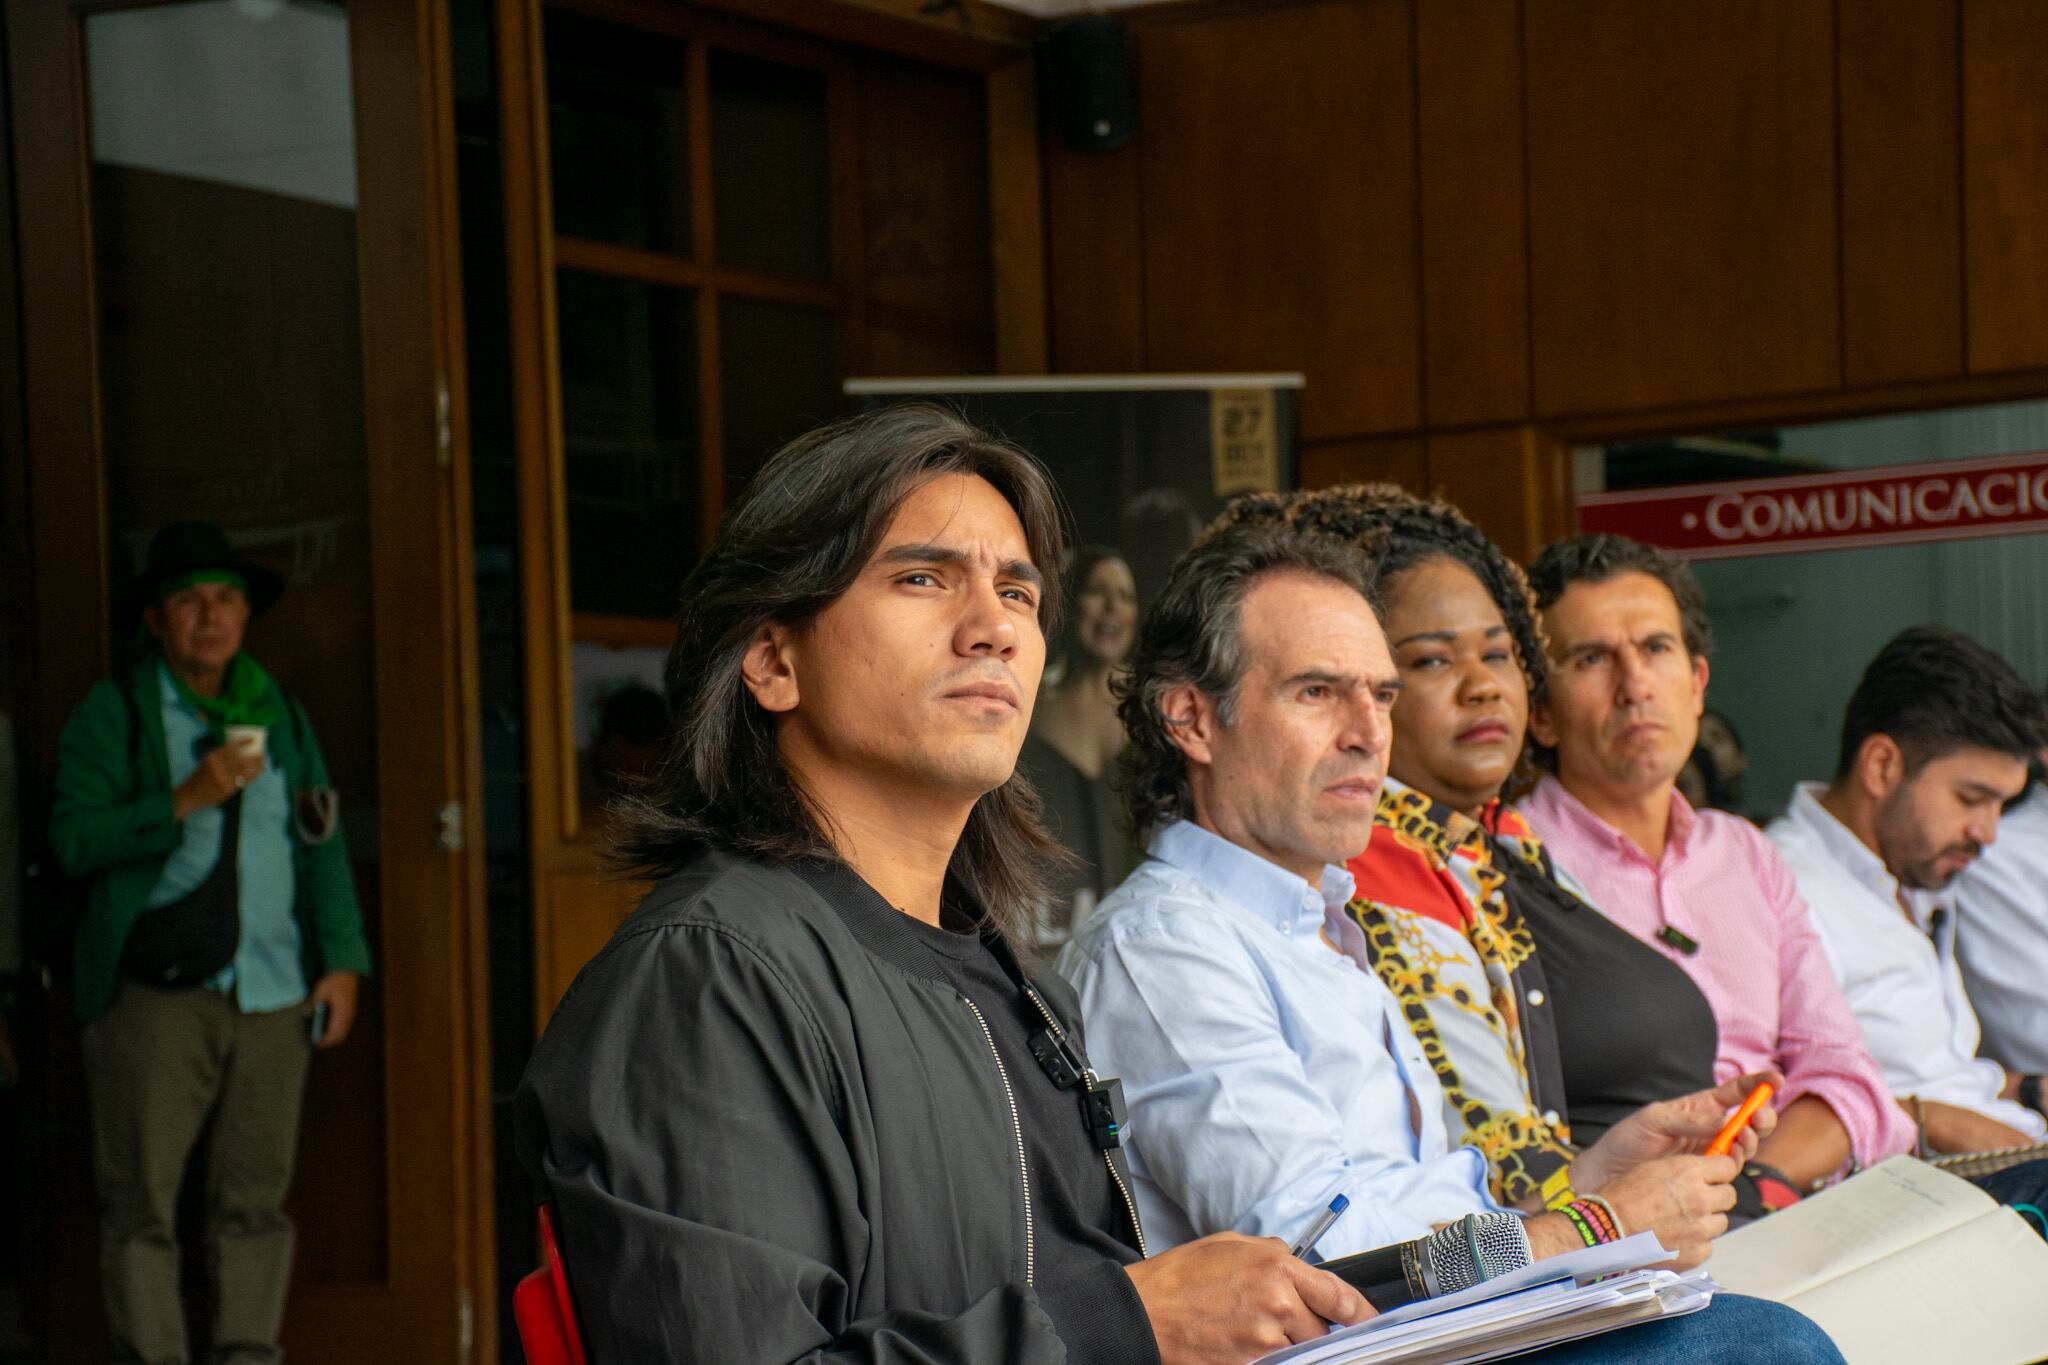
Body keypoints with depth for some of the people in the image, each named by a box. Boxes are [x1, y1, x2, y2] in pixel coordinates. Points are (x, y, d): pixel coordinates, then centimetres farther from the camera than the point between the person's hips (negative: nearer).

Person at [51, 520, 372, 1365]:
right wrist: (185, 800, -15)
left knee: (255, 1195, 3)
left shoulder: (281, 717, 18)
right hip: (156, 992, -3)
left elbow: (323, 846, 18)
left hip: (274, 994, 3)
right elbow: (74, 838, -6)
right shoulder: (112, 715, 5)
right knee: (142, 1199, -5)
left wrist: (343, 961, 8)